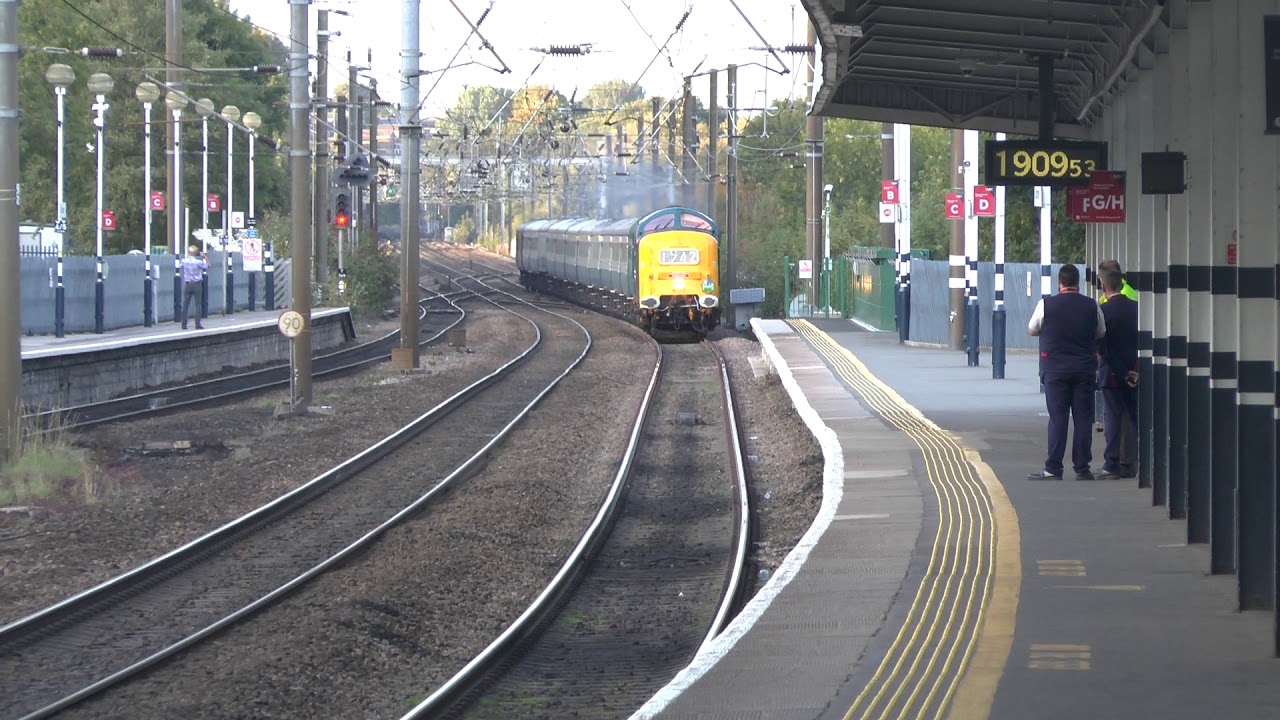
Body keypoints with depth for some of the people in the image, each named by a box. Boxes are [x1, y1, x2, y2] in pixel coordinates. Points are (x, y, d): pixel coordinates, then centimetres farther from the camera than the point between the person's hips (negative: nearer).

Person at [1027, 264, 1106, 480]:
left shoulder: (1046, 304, -5)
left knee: (1057, 417, -1)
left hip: (1055, 368, -2)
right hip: (1085, 369, 2)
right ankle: (1082, 468, 6)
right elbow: (1101, 333, 14)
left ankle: (1053, 469, -3)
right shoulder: (1092, 306, 1)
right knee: (1083, 418, 5)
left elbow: (1031, 330, 8)